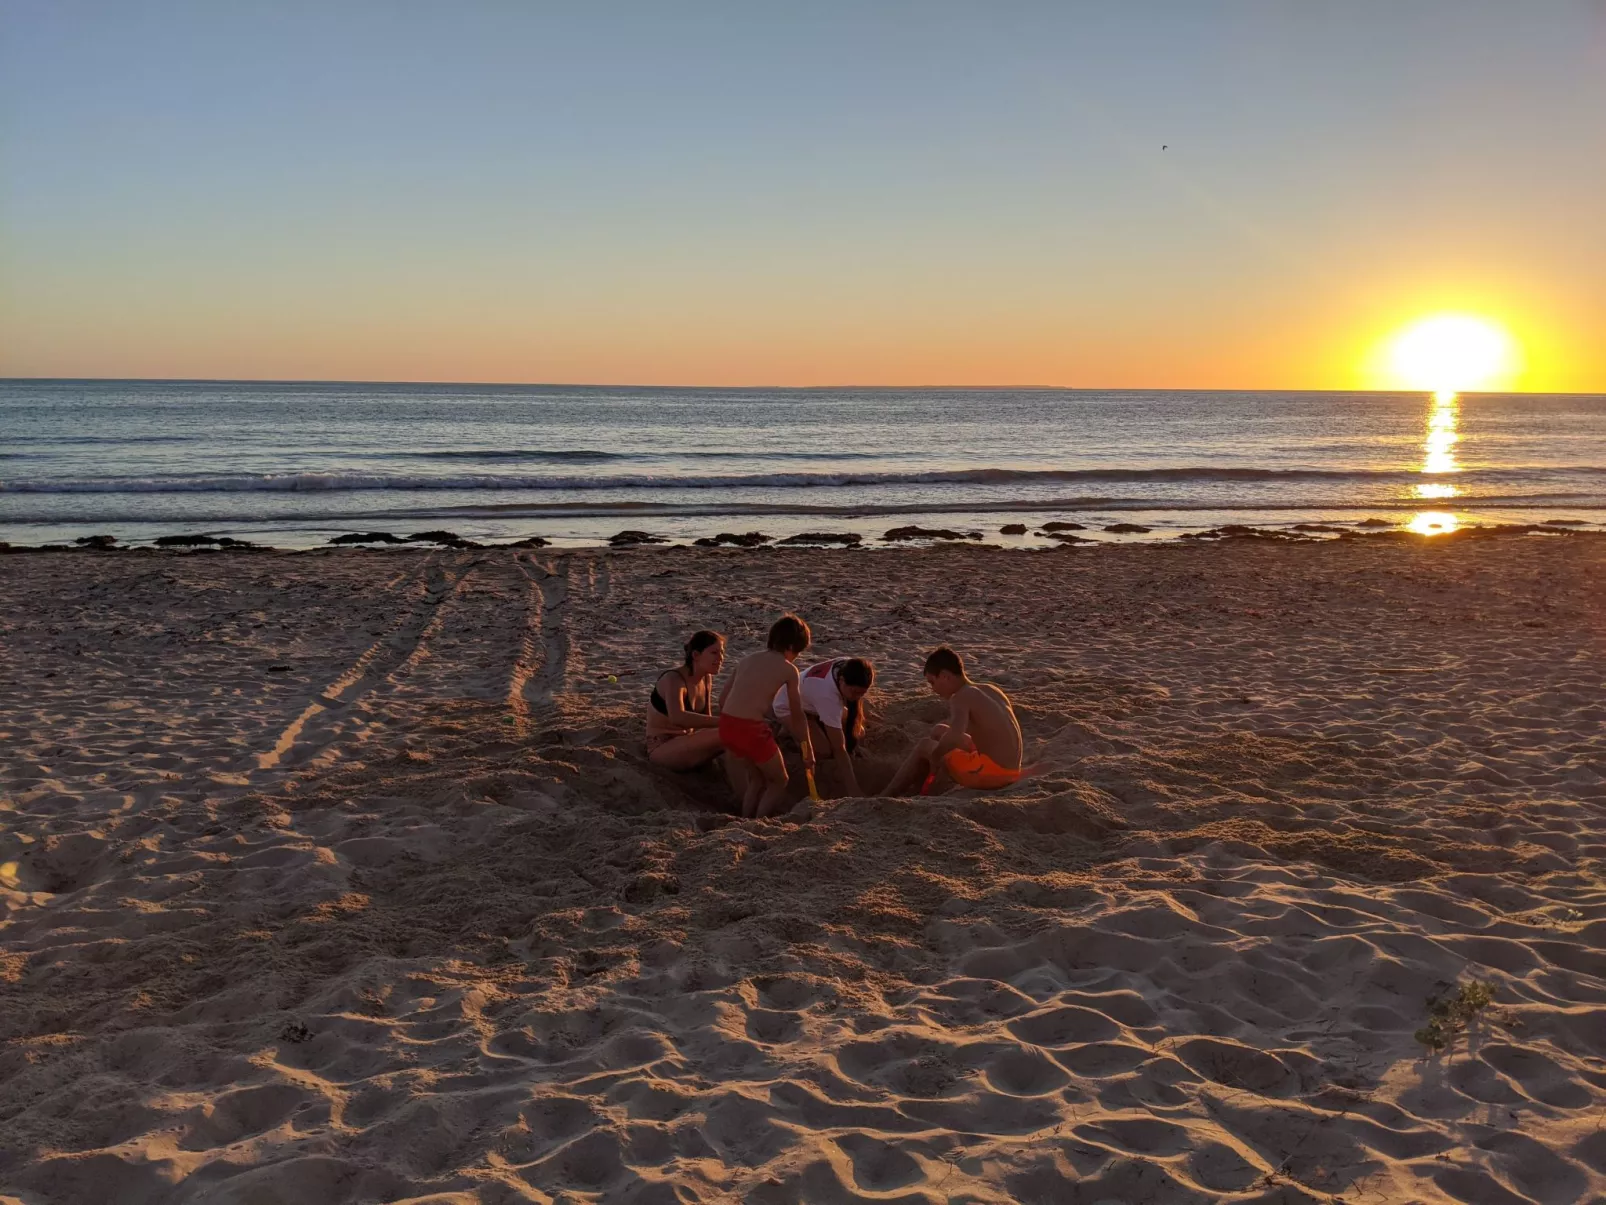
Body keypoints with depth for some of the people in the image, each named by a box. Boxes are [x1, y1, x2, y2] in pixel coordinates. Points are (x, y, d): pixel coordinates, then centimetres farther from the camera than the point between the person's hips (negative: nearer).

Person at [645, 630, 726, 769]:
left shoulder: (707, 678, 2)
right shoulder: (674, 679, -22)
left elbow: (706, 717, 8)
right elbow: (677, 718, -42)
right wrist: (722, 722, -49)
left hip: (685, 744, 8)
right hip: (662, 749, -8)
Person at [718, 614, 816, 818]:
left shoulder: (748, 660, 18)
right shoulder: (789, 669, 3)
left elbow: (722, 698, 17)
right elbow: (797, 716, 8)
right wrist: (808, 750, 19)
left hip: (726, 725, 6)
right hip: (751, 729, -6)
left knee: (756, 778, 27)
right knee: (779, 781, 17)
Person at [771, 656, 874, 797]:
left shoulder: (848, 668, -28)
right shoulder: (827, 694, -45)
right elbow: (839, 749, -41)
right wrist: (854, 791, -40)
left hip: (810, 700, 7)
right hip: (788, 707, -7)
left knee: (857, 734, -8)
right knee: (831, 747, -27)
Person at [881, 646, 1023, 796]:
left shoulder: (961, 698, -13)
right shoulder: (990, 689, 13)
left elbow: (954, 735, -32)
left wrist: (934, 756, -13)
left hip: (990, 772, -9)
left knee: (925, 746, 11)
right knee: (940, 731, 25)